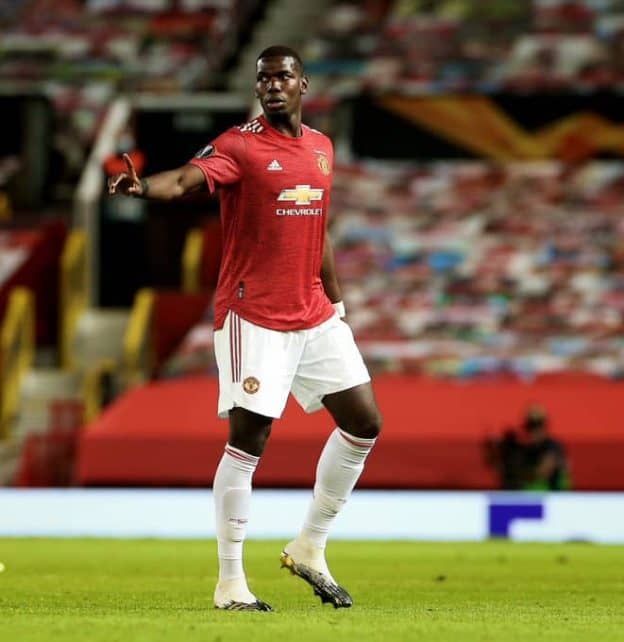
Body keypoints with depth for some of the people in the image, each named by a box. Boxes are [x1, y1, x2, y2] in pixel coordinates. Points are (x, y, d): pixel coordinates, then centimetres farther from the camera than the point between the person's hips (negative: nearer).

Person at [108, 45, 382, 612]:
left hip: (315, 316, 7)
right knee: (247, 442, -9)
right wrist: (142, 186, -48)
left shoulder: (322, 147, 12)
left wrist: (335, 301, 21)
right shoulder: (240, 145, -8)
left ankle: (310, 549, 20)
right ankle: (230, 582, -2)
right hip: (253, 316, -7)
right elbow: (187, 179, -27)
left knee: (364, 422, 6)